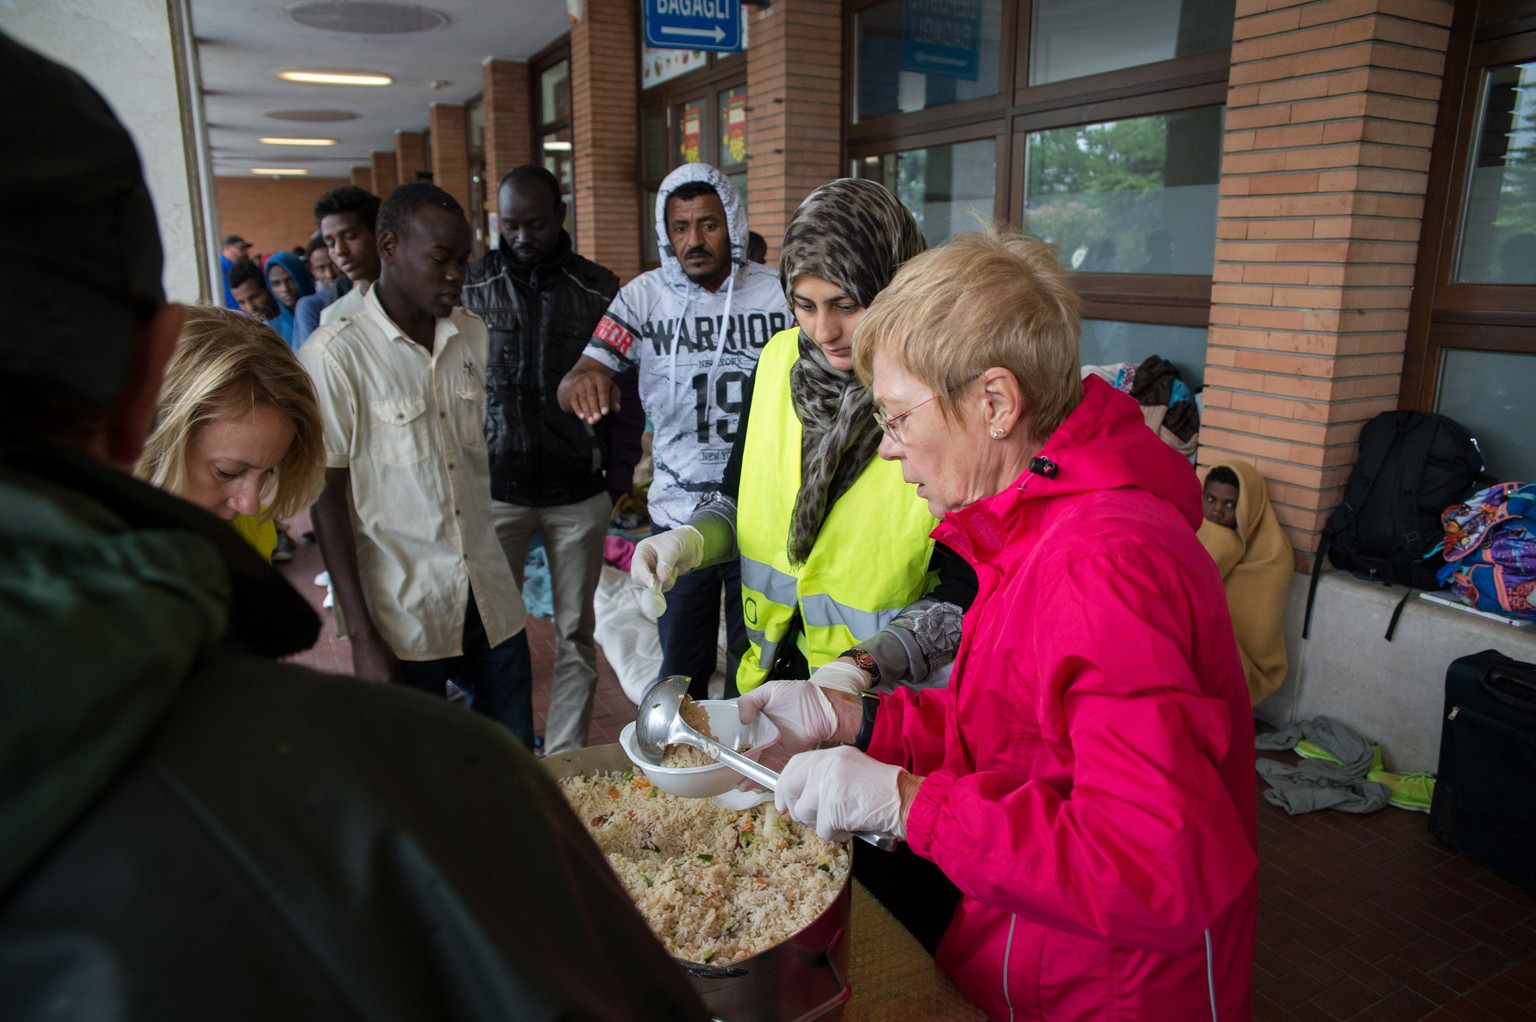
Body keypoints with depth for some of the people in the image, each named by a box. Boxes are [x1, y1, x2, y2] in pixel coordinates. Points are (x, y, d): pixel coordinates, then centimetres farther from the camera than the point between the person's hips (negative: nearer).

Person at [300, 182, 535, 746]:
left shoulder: (472, 335, 6)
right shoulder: (335, 353, -11)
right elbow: (327, 498, -10)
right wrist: (361, 635, -11)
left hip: (492, 602, 5)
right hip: (404, 615, -4)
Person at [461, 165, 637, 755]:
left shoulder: (599, 290, 2)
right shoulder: (474, 285, 2)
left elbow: (625, 393, 5)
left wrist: (619, 478, 0)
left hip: (579, 492, 1)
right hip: (494, 490, 0)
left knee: (575, 633, 8)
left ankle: (565, 760, 22)